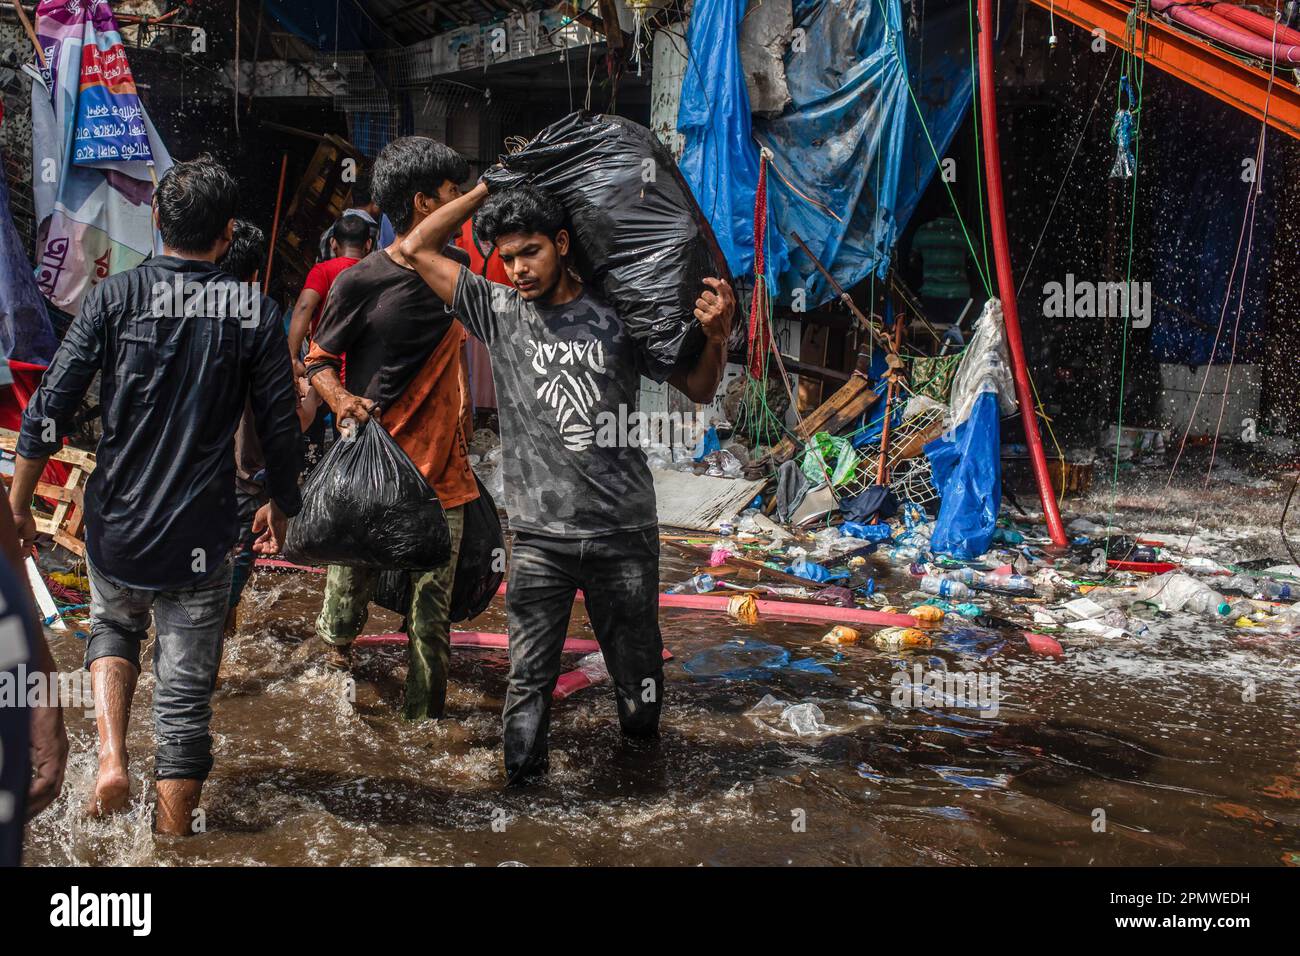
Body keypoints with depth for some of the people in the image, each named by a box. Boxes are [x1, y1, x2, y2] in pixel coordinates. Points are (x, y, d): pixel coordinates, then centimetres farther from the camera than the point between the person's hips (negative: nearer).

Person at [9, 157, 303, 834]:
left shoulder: (115, 297, -6)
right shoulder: (255, 313, -6)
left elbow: (49, 409, -8)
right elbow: (279, 427, -1)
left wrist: (17, 503, 4)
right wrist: (280, 505, 16)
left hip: (116, 527, 1)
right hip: (200, 539, -1)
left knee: (114, 628, 30)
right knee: (185, 697, 9)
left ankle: (110, 757, 10)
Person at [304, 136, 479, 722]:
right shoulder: (361, 282, -7)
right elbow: (318, 359, 1)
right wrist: (342, 400, -18)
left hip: (441, 470, 4)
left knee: (432, 616, 2)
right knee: (350, 590, 8)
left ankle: (425, 722, 14)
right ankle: (336, 642, 41)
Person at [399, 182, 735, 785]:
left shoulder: (617, 316, 1)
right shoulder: (500, 312, 4)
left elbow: (698, 390, 9)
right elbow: (417, 248, 6)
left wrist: (717, 336, -11)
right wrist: (488, 188, 4)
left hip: (624, 534, 0)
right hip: (540, 537, 0)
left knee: (638, 678, 10)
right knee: (529, 677, 1)